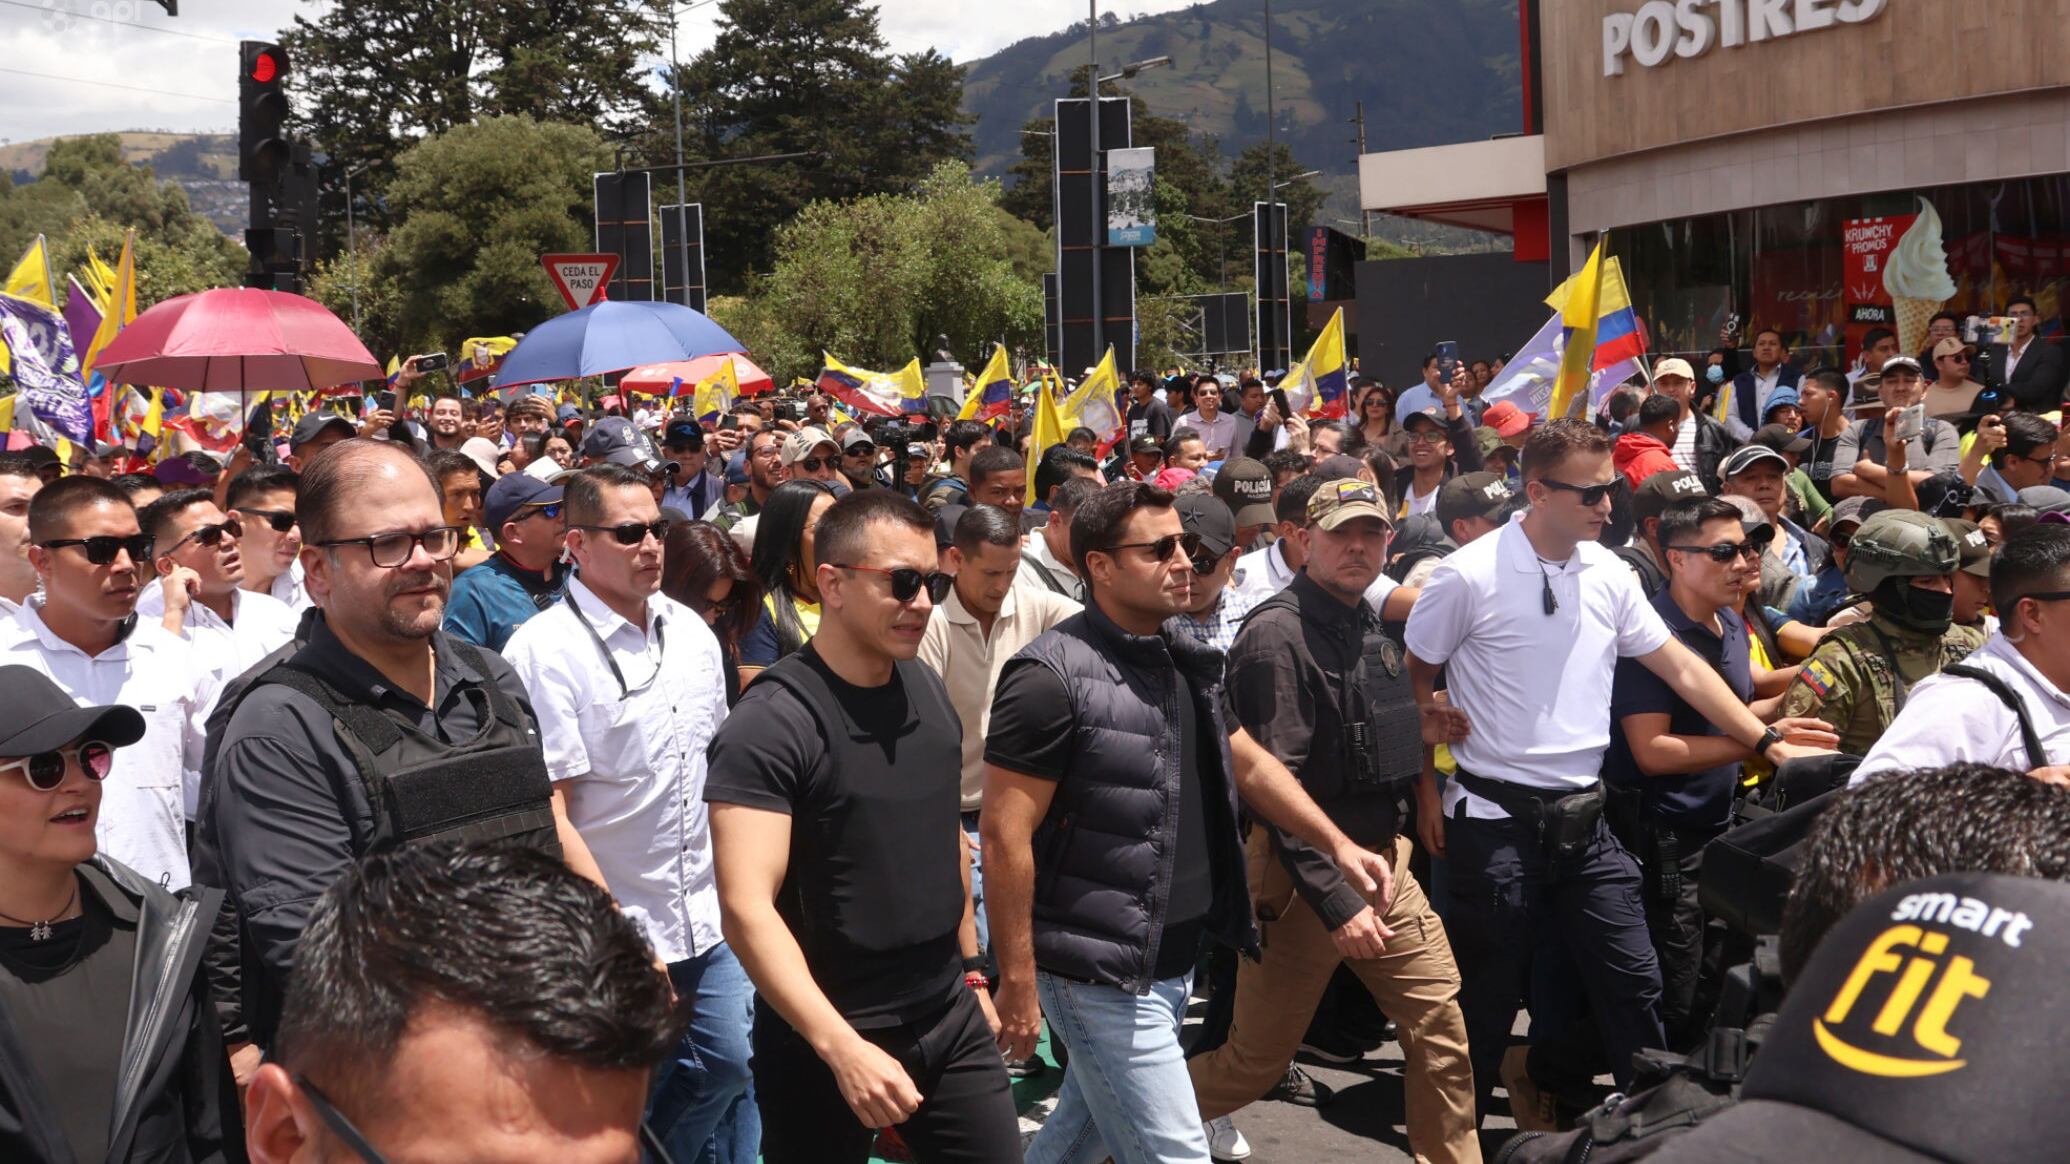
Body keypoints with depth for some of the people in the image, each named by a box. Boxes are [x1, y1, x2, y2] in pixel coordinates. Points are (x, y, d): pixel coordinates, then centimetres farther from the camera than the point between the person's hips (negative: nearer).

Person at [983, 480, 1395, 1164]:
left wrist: (1336, 844, 12)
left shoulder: (1188, 661, 8)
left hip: (1173, 962, 8)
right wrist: (1018, 980, -18)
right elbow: (1005, 836, -17)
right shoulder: (1055, 676, -17)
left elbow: (1247, 762, 21)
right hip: (1100, 973, -8)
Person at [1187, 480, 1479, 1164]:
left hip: (1383, 860, 7)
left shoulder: (1371, 626, 10)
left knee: (1441, 1030, 4)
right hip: (1302, 873, -7)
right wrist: (1334, 900, -23)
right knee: (1259, 1058, 3)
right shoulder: (1278, 635, -16)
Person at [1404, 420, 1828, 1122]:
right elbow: (1411, 678, 0)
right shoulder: (1469, 576, -11)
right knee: (1484, 996, 7)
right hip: (1495, 818, -4)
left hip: (1583, 818, 5)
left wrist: (1767, 742, 5)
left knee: (1633, 984, 7)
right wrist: (1425, 789, 1)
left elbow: (1680, 668, 9)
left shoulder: (1609, 574, 3)